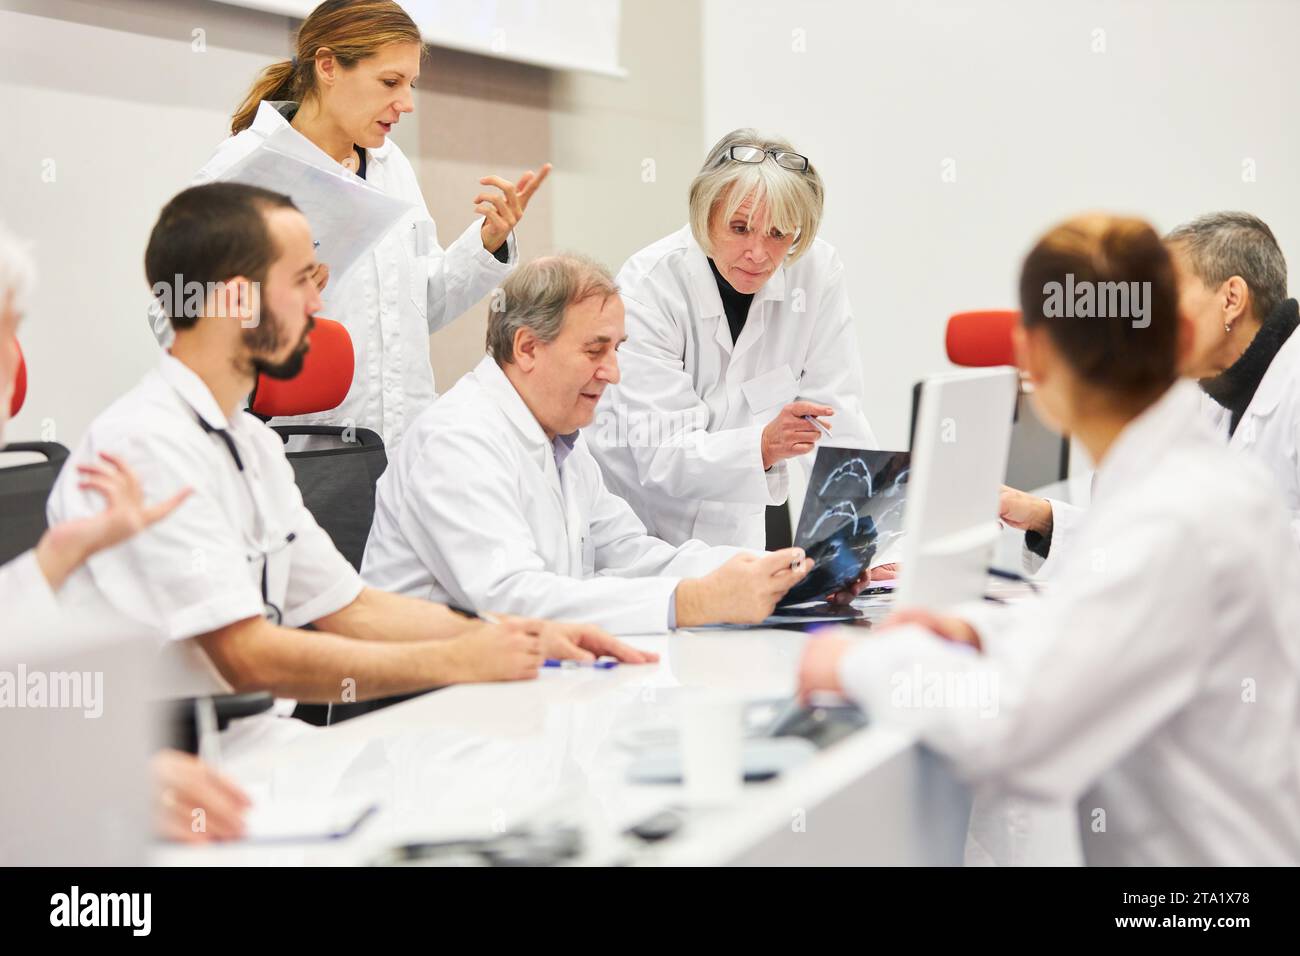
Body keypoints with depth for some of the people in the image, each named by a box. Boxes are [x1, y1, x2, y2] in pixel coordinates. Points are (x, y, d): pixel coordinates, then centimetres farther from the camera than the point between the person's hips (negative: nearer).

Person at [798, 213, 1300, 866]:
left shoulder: (1173, 522, -24)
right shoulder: (1209, 471, 5)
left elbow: (1010, 731, -26)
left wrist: (864, 663, -11)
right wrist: (980, 630, 8)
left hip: (1200, 852, -8)